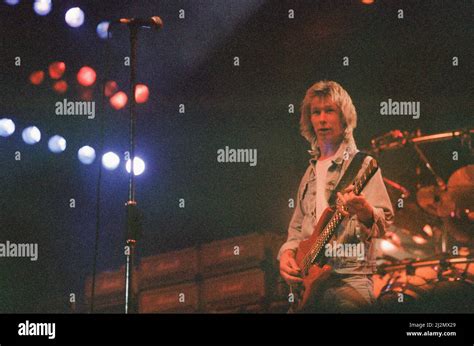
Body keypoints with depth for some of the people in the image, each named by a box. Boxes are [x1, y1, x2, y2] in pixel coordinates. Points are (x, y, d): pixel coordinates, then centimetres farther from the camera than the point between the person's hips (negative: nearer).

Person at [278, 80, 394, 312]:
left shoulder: (362, 164, 0)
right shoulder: (311, 171, 21)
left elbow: (385, 220, -10)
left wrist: (366, 215, -33)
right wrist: (287, 252, 6)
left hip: (349, 277, -6)